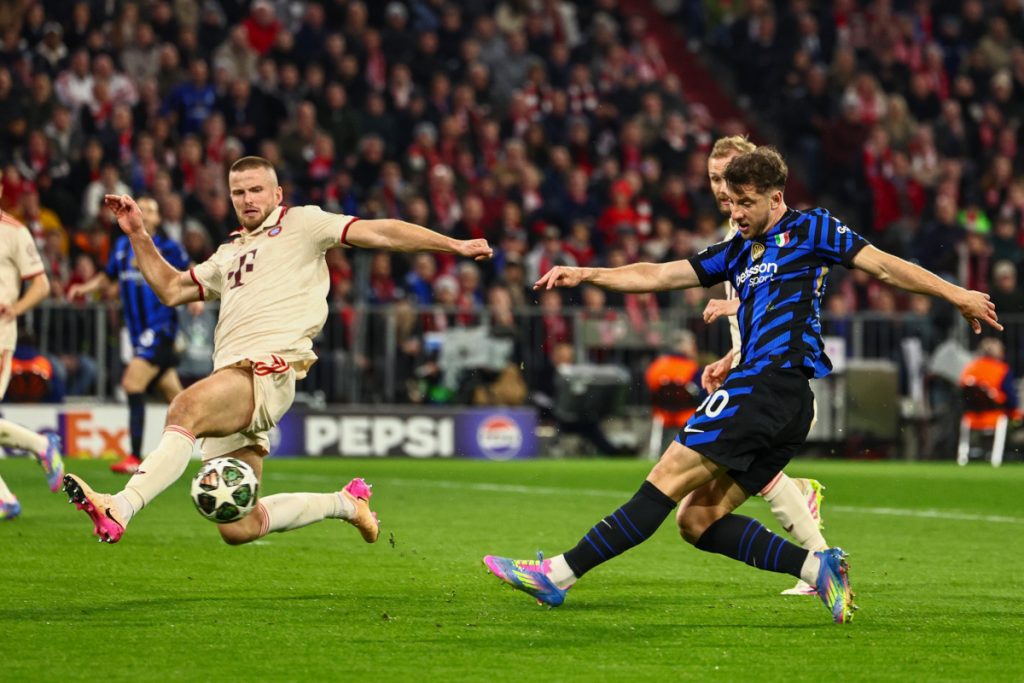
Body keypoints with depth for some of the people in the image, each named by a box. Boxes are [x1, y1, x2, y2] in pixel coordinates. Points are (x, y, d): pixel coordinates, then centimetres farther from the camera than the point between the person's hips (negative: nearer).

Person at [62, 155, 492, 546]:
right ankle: (347, 502, 20)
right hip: (231, 378, 8)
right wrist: (137, 235, 27)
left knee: (186, 409, -38)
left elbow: (378, 233, 5)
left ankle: (120, 509, -54)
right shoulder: (229, 255, 32)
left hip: (268, 369, -8)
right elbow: (171, 289, 36)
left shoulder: (300, 224, 12)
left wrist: (454, 245, -3)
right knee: (239, 529, 1)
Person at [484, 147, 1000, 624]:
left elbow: (883, 266, 7)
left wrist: (957, 296, 2)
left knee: (668, 479, -13)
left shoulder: (810, 229, 7)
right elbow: (658, 275, 24)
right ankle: (815, 567, -6)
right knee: (697, 519, 1)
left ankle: (560, 573, -17)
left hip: (771, 382, -9)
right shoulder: (738, 252, 26)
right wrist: (586, 275, 14)